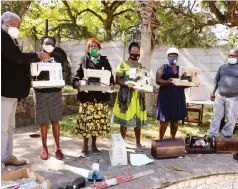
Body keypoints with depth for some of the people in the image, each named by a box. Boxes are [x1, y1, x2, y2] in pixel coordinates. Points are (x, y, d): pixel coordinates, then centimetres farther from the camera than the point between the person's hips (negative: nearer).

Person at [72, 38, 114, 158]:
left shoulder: (104, 60, 12)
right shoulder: (84, 60, 9)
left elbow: (110, 76, 11)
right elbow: (78, 75, 4)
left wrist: (111, 83, -9)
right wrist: (76, 82, -17)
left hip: (101, 95, 2)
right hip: (87, 95, -1)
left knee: (98, 119, 4)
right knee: (86, 119, -3)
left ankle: (94, 144, 21)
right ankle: (85, 146, 11)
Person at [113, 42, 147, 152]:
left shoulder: (141, 67, 13)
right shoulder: (123, 65, 1)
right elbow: (118, 80, -4)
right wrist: (127, 84, -22)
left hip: (138, 96, 4)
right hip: (126, 95, -3)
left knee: (138, 119, 6)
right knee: (125, 119, 0)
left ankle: (138, 143, 18)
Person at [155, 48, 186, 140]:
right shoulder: (163, 68, 3)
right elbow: (158, 80, -10)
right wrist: (167, 82, -29)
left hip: (178, 98, 4)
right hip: (166, 97, -4)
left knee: (175, 120, 9)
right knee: (164, 120, -3)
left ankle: (173, 139, 22)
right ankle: (160, 140, 9)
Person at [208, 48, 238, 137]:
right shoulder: (222, 67, 9)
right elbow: (216, 80, 14)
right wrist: (213, 92, 10)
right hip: (219, 96, 3)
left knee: (231, 118, 4)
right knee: (216, 116, 7)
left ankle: (226, 135, 19)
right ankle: (212, 135, 15)